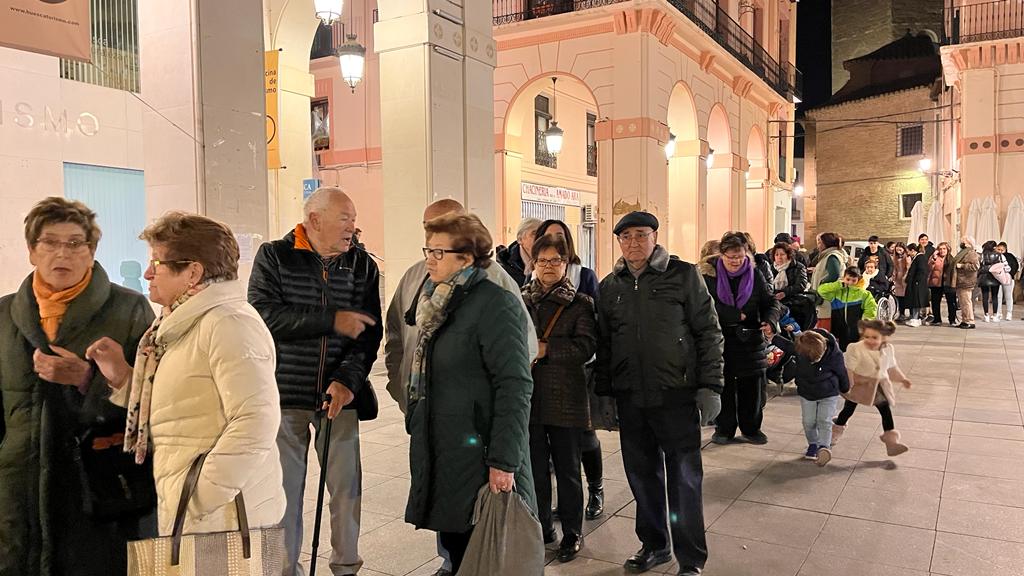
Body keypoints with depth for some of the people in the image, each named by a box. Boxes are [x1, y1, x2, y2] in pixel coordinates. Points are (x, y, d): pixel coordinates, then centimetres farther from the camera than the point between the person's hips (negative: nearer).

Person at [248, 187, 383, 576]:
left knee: (346, 486, 7)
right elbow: (264, 314, -16)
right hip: (285, 394, -1)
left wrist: (347, 380, -17)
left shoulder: (363, 265, 3)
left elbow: (369, 332, -2)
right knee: (285, 488, 9)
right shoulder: (274, 257, -2)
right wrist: (333, 321, -20)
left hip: (339, 395, 2)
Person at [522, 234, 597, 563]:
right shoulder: (521, 301, 7)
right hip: (528, 397, 2)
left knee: (567, 469, 9)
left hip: (566, 399, -2)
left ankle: (572, 533, 25)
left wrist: (545, 348, -18)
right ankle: (541, 528, 30)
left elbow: (586, 346, -13)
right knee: (534, 468, 12)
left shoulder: (580, 304, -1)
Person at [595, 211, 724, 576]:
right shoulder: (610, 286, 9)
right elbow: (603, 345, 13)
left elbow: (709, 332, -2)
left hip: (677, 395, -4)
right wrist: (604, 394, 11)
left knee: (684, 480, 4)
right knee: (642, 475, 13)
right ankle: (654, 545, 32)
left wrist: (710, 386, -8)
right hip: (630, 399, 4)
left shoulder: (683, 275, -1)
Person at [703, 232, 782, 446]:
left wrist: (770, 321, -15)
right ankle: (724, 428, 21)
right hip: (719, 338, -2)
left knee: (753, 384, 8)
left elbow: (771, 302, 5)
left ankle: (751, 427, 25)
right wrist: (736, 315, -19)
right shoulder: (709, 274, -6)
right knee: (723, 384, 5)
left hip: (750, 339, 2)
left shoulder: (755, 275, 2)